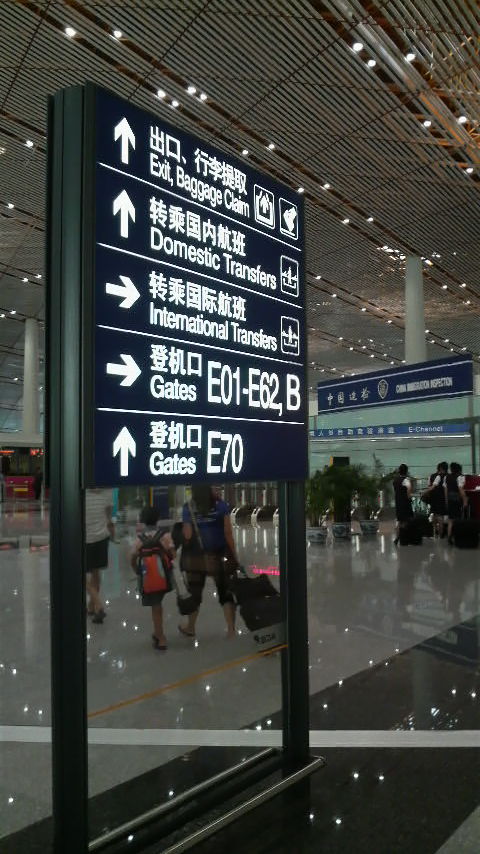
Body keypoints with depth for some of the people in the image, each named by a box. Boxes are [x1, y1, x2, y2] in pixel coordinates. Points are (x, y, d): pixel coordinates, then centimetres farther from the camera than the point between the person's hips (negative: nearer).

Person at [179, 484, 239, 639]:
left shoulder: (188, 508, -6)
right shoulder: (221, 505, -7)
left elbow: (187, 535, -10)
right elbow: (228, 532, -9)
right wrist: (233, 555, -3)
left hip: (195, 557, 1)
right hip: (219, 556, -1)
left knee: (194, 592, 16)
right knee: (226, 592, 9)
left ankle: (190, 627, 34)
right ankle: (231, 630, 7)